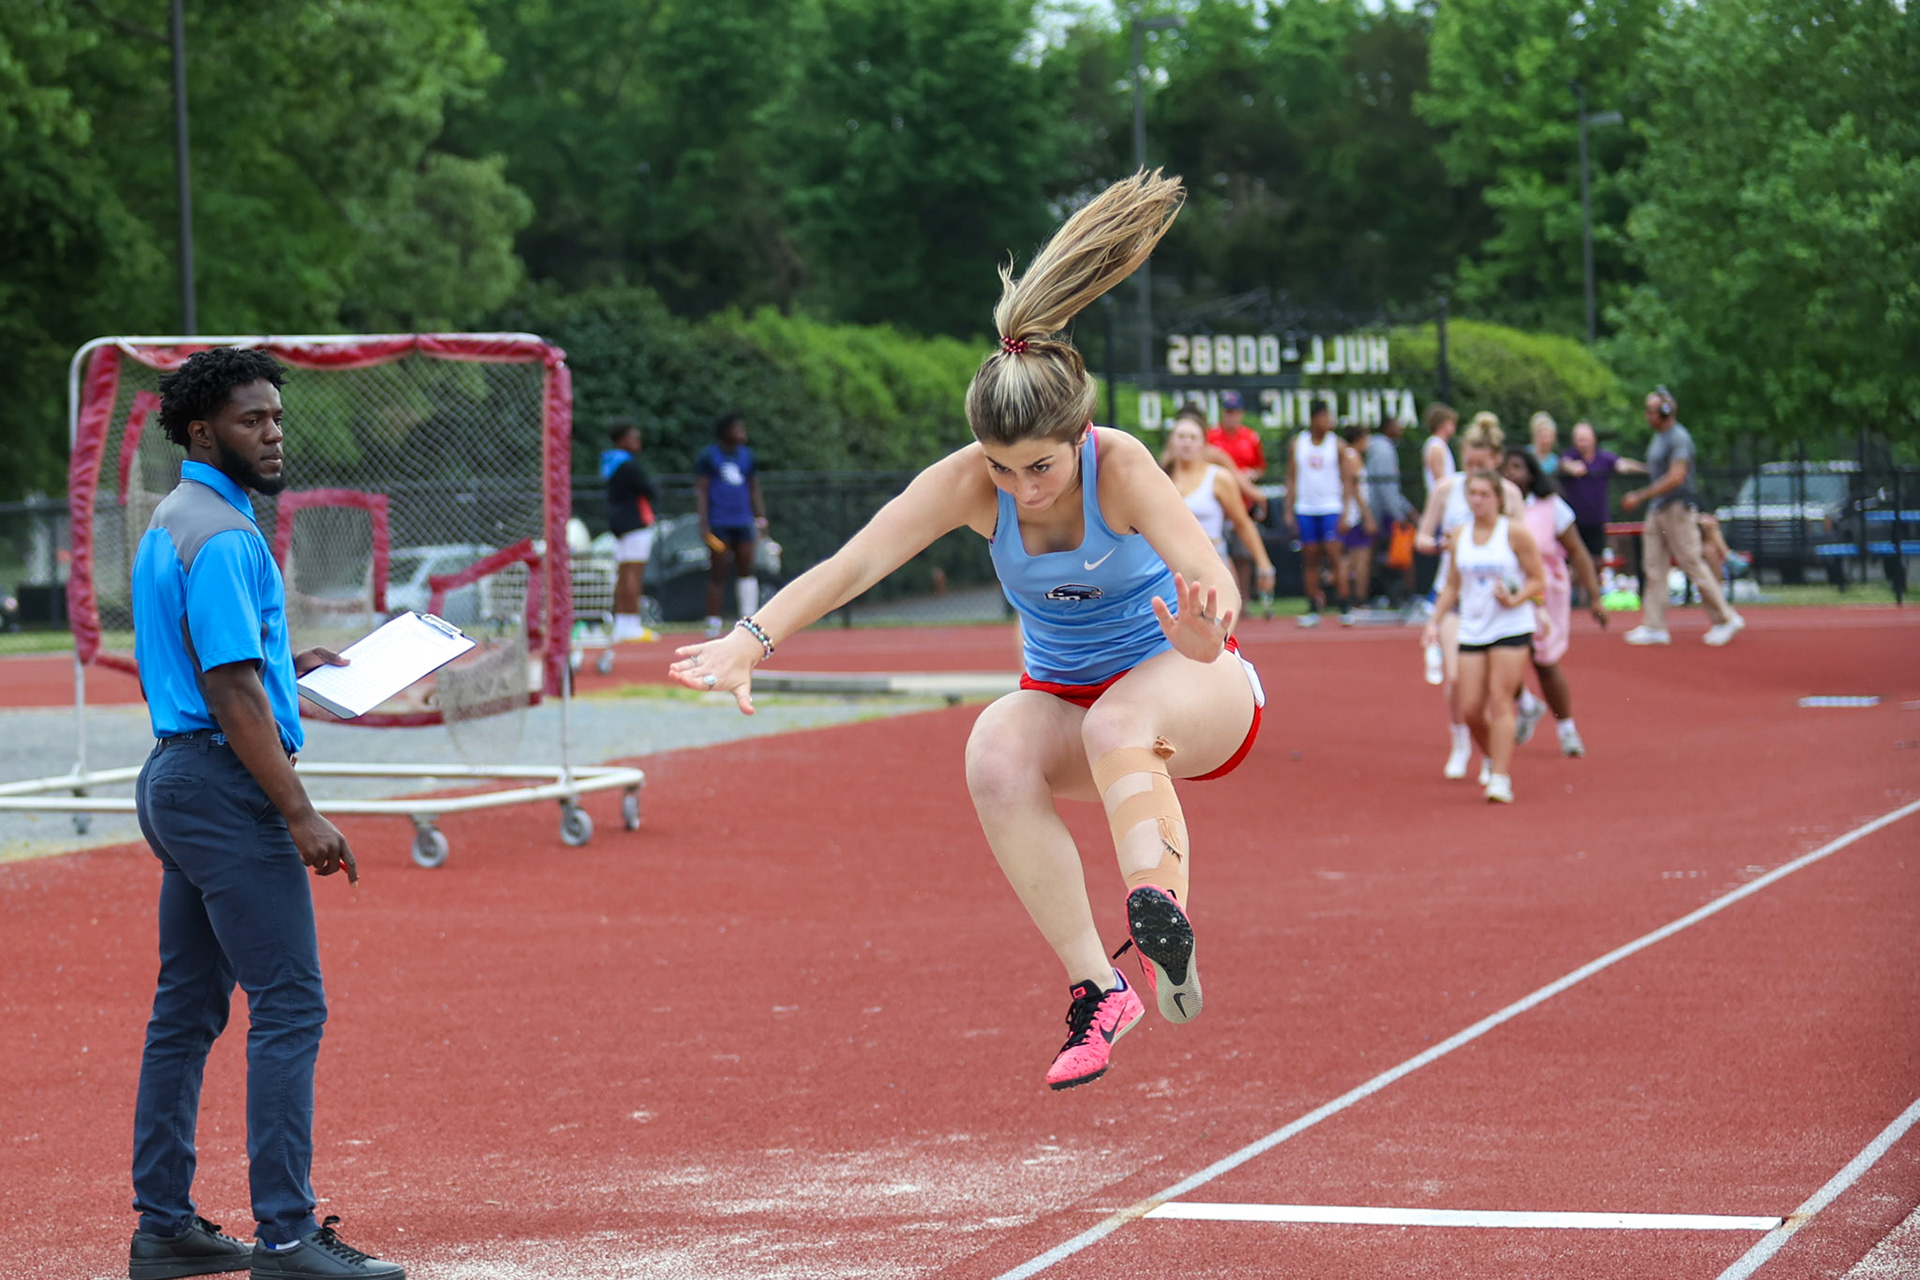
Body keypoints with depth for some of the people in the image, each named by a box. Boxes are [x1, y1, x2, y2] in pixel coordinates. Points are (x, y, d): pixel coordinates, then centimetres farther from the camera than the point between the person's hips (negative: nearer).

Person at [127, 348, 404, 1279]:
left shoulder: (167, 527, 17)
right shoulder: (225, 535, -15)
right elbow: (231, 690, -21)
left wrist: (286, 669, 24)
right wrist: (300, 816, -23)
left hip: (173, 778, 11)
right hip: (227, 782, -11)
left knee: (186, 1008, 13)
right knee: (289, 1006, -10)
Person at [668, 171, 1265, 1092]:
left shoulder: (1120, 468, -27)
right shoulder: (968, 483, -19)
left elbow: (1207, 573, -43)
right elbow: (854, 564, -29)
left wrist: (1203, 627, -67)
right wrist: (753, 639, -45)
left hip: (1195, 689, -3)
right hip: (1062, 696, 3)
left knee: (1120, 719, -40)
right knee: (997, 752, -32)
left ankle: (1160, 924, -35)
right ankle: (1097, 990, -28)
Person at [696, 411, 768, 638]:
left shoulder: (747, 456, 14)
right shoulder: (708, 456, 0)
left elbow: (754, 490, 19)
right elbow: (700, 491, -2)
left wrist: (761, 518, 10)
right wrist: (704, 523, -11)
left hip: (743, 523, 4)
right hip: (718, 524, -4)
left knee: (746, 570, 0)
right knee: (717, 574, -2)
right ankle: (713, 622, 4)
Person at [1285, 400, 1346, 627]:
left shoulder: (1336, 445, 1)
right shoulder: (1297, 444, 6)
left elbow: (1346, 480, 2)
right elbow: (1291, 478, 10)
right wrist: (1289, 512, 4)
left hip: (1330, 508, -2)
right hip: (1304, 509, 2)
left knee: (1334, 556, -10)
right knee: (1310, 559, 2)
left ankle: (1344, 606, -6)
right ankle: (1313, 610, 6)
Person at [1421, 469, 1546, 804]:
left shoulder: (1514, 532, -5)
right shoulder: (1459, 536, 8)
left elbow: (1538, 581, -3)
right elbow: (1451, 586, 17)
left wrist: (1514, 600, -20)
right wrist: (1434, 621, 6)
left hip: (1511, 628, -4)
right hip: (1472, 630, 4)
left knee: (1500, 700, -12)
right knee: (1470, 707, -3)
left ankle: (1501, 778, -11)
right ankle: (1496, 757, 24)